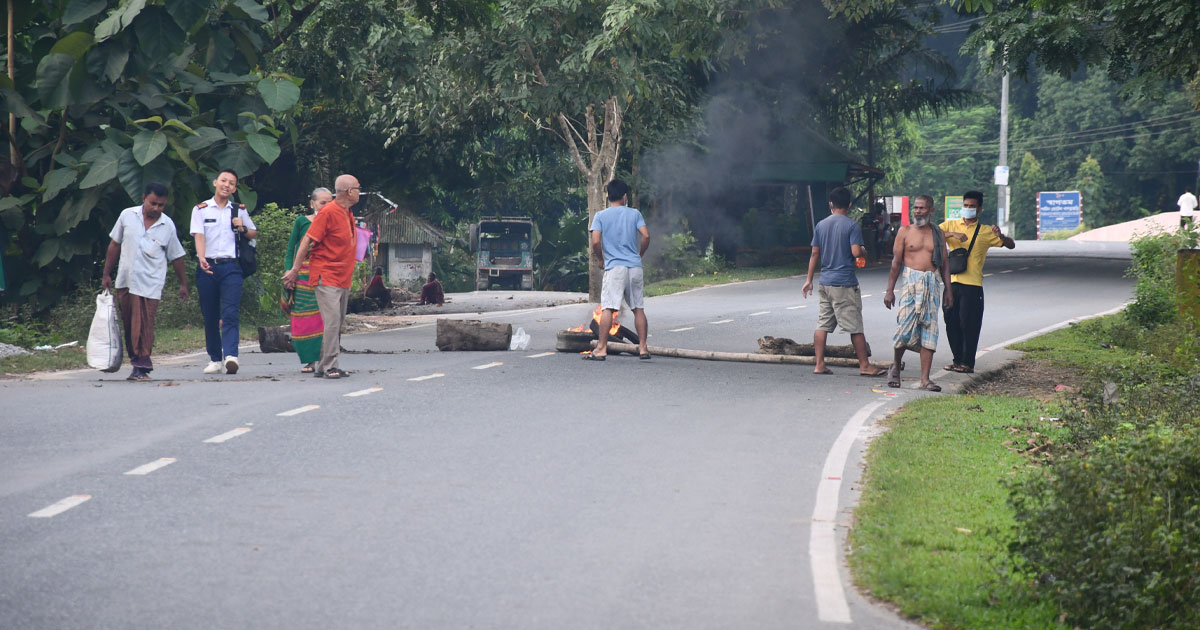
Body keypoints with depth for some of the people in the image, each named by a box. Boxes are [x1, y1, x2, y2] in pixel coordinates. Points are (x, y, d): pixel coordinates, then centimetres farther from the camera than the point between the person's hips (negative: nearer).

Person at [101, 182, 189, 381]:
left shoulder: (167, 226, 1)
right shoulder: (127, 216, 4)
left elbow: (176, 257, 10)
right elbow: (114, 245, 12)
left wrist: (183, 284, 12)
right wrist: (106, 274, 11)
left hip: (150, 284, -3)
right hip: (125, 281, 3)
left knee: (143, 326, -9)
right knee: (128, 326, 8)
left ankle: (141, 367, -5)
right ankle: (136, 362, 18)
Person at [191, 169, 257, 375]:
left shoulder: (239, 210, 13)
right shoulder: (201, 209, 7)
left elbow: (254, 234, 23)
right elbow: (199, 236, -5)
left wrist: (243, 229, 0)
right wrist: (202, 259, -22)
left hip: (231, 267, 0)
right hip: (207, 266, 0)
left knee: (230, 314, -14)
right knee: (210, 317, 4)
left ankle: (230, 356, -26)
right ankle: (215, 359, 12)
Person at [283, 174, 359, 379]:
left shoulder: (347, 214, 14)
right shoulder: (328, 212, -13)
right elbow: (307, 240, -12)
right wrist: (295, 270, -13)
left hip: (343, 279, 9)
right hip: (326, 276, -9)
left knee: (337, 324, 8)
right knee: (332, 321, -14)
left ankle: (324, 367, 12)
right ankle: (329, 367, -13)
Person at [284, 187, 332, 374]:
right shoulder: (301, 222, 4)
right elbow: (291, 249, 7)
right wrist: (289, 272, -2)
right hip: (303, 274, -1)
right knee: (304, 318, -1)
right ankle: (309, 360, 6)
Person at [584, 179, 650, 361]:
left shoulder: (601, 216, 1)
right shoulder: (634, 214, 7)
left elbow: (596, 241, -9)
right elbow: (646, 236, -3)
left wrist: (600, 258, 8)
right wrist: (639, 254, 13)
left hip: (614, 266, -3)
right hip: (635, 267, 3)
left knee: (608, 308, -7)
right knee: (638, 308, 10)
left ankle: (601, 349, -12)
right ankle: (643, 348, 9)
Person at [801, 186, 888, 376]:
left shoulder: (821, 225, 7)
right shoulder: (852, 225, -9)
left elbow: (814, 254, 8)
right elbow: (855, 252, -17)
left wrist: (809, 280, 14)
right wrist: (863, 251, 7)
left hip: (825, 282, 5)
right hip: (845, 283, -5)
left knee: (822, 324, 7)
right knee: (855, 327, 1)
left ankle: (819, 364, 5)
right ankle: (864, 365, 5)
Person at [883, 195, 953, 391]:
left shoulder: (937, 234, 11)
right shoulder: (905, 232, 5)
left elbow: (944, 264, 15)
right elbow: (896, 262, 4)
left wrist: (948, 290, 8)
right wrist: (890, 290, -1)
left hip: (933, 283, 2)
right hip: (911, 281, -2)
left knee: (929, 331, -1)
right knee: (906, 328, -11)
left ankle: (925, 379, -1)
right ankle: (895, 366, 15)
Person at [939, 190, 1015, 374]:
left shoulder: (985, 231, 6)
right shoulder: (951, 225, 10)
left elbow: (1011, 245, 6)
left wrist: (1000, 236, -15)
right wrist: (952, 234, -20)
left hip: (972, 285, -3)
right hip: (952, 282, 3)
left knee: (968, 324, -5)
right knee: (952, 323, 5)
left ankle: (968, 363, 3)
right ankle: (958, 360, 17)